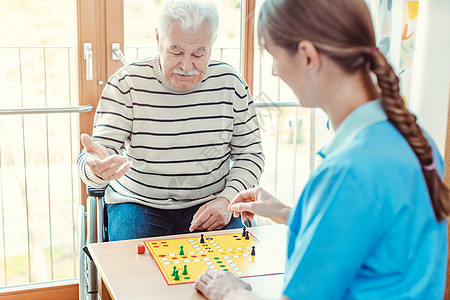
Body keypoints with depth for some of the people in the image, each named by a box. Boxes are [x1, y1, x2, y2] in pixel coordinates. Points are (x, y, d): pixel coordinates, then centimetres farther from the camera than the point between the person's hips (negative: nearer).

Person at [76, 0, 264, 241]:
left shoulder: (230, 84, -3)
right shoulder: (126, 84, -8)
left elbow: (250, 154, 5)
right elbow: (102, 151, -13)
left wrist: (227, 199, -12)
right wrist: (98, 168, -39)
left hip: (208, 205, 1)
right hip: (137, 203, -1)